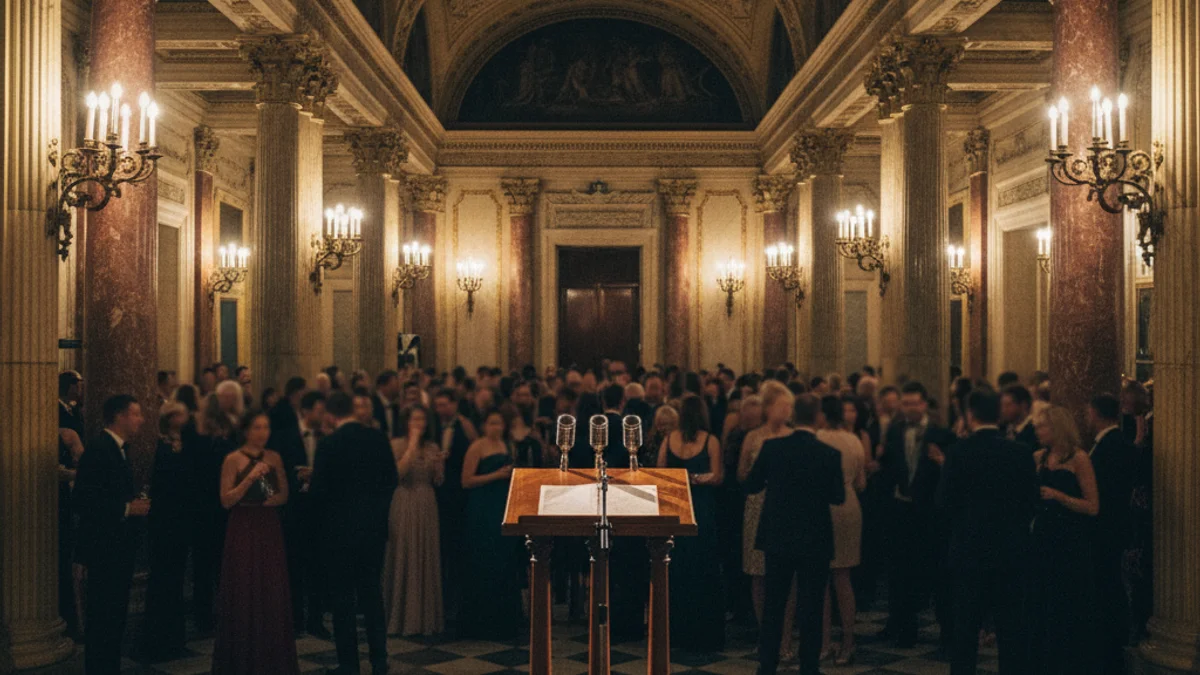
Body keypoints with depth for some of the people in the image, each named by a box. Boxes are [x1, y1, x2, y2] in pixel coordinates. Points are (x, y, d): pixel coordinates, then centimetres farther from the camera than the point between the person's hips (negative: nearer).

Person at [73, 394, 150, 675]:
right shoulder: (98, 449, -16)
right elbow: (84, 501, -23)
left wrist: (135, 504, 6)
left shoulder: (119, 448, 14)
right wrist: (127, 509, -21)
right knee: (102, 616, -3)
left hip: (120, 546, 10)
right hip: (103, 548, -10)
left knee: (115, 616, 15)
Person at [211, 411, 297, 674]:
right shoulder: (233, 459, -4)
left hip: (270, 530, 4)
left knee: (272, 594, 5)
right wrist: (250, 478, -19)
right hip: (243, 531, -4)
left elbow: (284, 495, 13)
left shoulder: (274, 457, 8)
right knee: (244, 595, 0)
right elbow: (226, 500, -9)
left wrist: (272, 500, -8)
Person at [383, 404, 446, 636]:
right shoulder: (397, 445, -2)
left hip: (427, 506, 4)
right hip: (404, 505, -4)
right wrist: (413, 444, -14)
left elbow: (438, 481, 12)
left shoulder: (432, 447, 11)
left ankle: (427, 615, 15)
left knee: (427, 558, 6)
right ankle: (403, 617, 8)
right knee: (404, 558, -1)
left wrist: (439, 464, -7)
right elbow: (398, 472, -17)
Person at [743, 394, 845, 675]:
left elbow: (750, 485, -1)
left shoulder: (772, 447, -7)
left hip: (778, 536, 2)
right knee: (810, 609, 6)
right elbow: (838, 496, -7)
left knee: (773, 605, 13)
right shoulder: (829, 455, -12)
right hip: (815, 541, -2)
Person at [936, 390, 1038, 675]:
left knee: (966, 629, 6)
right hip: (1012, 550, 2)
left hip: (970, 551, -2)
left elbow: (945, 502, -9)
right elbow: (1032, 502, 1)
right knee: (1011, 628, 8)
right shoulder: (1021, 452, -4)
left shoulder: (959, 453, -11)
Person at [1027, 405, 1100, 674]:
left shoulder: (1078, 459, -8)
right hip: (1042, 539, 5)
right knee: (1040, 609, 10)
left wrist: (1057, 495, -20)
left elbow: (1093, 507, -12)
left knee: (1069, 612, 3)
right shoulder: (1039, 458, 8)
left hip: (1070, 544, -5)